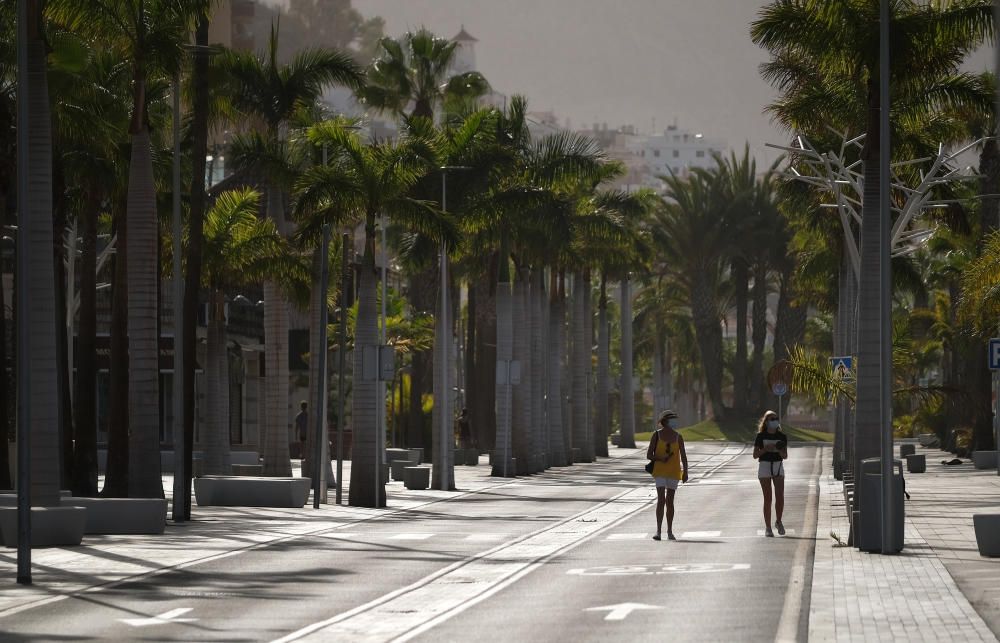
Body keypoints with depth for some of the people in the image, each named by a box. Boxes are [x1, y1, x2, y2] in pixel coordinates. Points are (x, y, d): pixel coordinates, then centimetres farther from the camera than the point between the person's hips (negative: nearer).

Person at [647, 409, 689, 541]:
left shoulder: (678, 437, 5)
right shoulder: (656, 435, -1)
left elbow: (683, 456, 8)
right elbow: (649, 455, 0)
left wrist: (685, 472, -2)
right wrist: (660, 458, -18)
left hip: (674, 472, 2)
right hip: (660, 471, -2)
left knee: (670, 501, 6)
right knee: (661, 499, -15)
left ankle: (670, 532, 14)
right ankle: (658, 531, -17)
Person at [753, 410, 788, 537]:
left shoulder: (782, 437, 5)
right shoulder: (761, 437, -1)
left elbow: (785, 456, 7)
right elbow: (755, 455, -2)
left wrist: (780, 451, -15)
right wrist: (765, 449, -18)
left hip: (778, 466, 2)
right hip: (764, 466, -2)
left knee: (780, 497, -9)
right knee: (767, 498, -3)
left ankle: (778, 522, 14)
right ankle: (767, 527, 4)